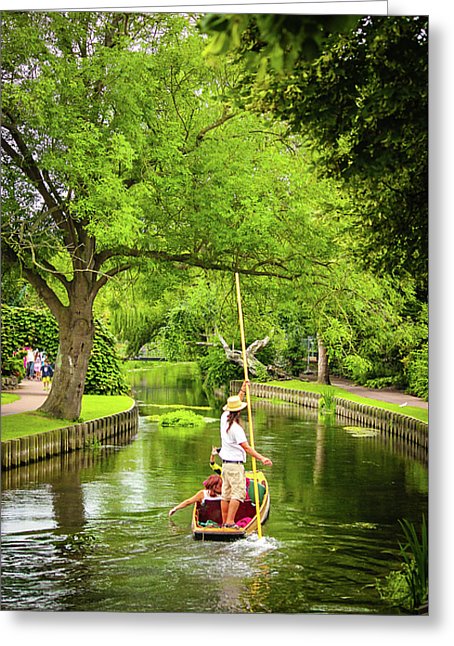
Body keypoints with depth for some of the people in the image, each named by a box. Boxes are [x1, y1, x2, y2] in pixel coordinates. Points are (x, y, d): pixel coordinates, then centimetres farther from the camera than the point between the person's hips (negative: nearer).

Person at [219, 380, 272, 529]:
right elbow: (246, 447, -22)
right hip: (235, 464, -9)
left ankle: (225, 522, 13)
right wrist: (262, 458, -26)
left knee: (226, 494, 10)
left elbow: (235, 402, 22)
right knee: (237, 493, -8)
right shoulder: (236, 428, -18)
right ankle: (230, 522, -14)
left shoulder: (224, 418, 5)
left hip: (225, 464, 9)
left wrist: (243, 390, 26)